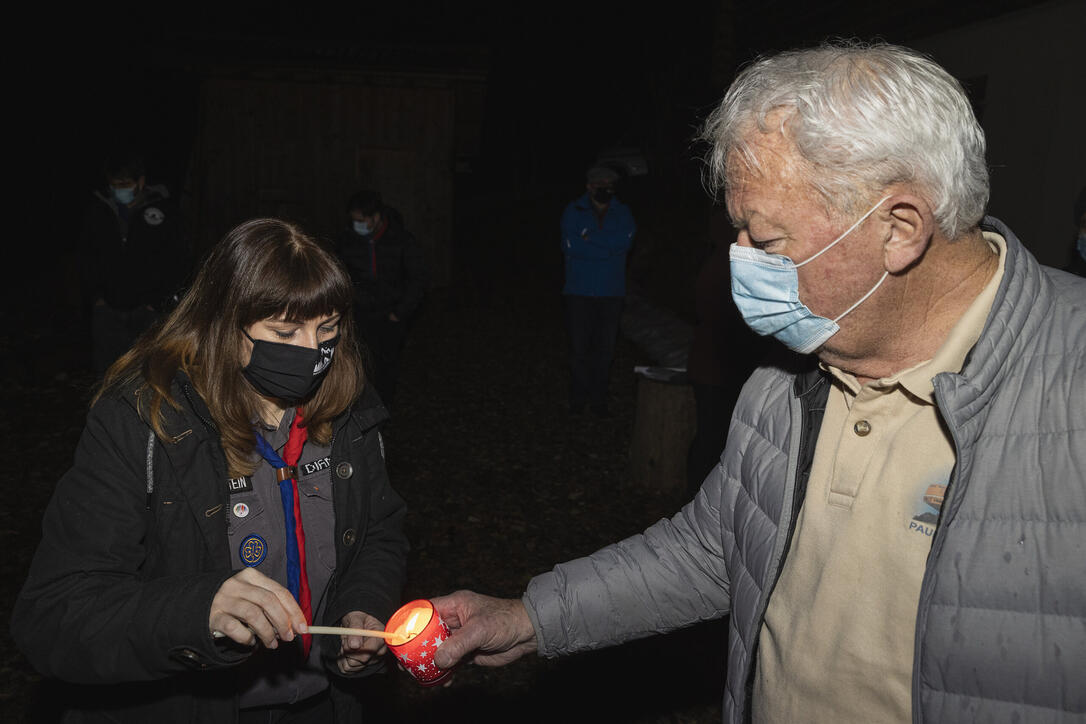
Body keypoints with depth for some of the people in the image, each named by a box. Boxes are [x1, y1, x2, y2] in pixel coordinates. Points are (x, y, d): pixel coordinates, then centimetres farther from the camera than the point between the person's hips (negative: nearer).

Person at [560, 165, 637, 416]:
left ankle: (598, 398, 12)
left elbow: (625, 240, -10)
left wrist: (590, 238, -12)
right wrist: (607, 247, -9)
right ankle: (578, 398, 9)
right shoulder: (573, 211, 6)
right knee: (579, 347, -2)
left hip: (611, 293, 2)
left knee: (605, 348, 3)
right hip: (579, 292, -1)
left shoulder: (622, 212, 11)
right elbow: (571, 244, -11)